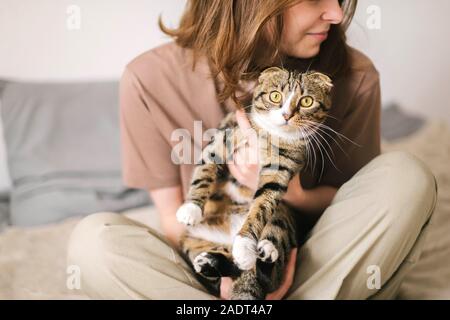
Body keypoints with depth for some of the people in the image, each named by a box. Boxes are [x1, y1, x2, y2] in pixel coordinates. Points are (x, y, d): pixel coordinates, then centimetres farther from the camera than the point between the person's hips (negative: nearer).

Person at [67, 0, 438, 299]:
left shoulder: (354, 77, -13)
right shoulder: (151, 80, -14)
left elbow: (352, 200, 1)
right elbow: (173, 216, -6)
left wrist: (295, 196, -21)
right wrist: (223, 271, -25)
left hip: (311, 266, 1)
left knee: (403, 174, -22)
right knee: (93, 239, -26)